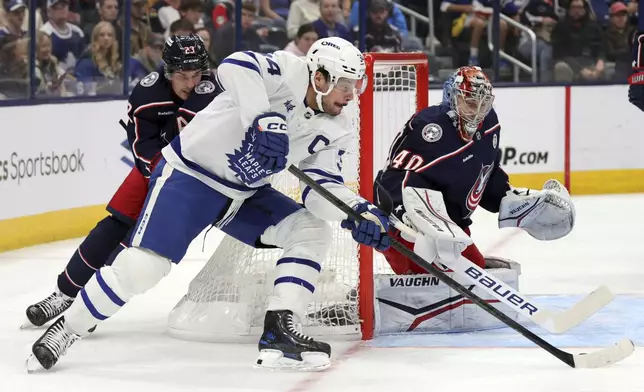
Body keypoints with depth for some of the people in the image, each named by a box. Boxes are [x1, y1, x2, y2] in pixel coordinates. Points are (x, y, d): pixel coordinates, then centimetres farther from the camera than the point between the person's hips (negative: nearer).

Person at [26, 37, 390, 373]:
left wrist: (359, 211, -22)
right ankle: (66, 330, 2)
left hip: (247, 193, 8)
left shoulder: (335, 131, -1)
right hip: (189, 174, -8)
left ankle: (279, 332, -10)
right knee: (142, 268, -17)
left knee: (313, 231, -7)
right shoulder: (288, 72, -21)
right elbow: (236, 66, -39)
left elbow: (323, 189, -3)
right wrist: (264, 118, -50)